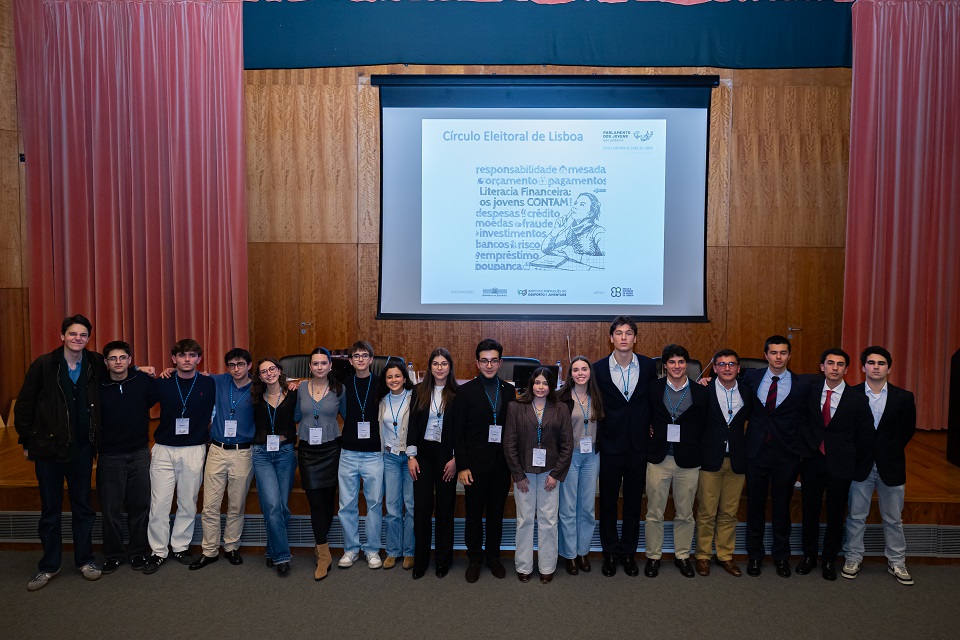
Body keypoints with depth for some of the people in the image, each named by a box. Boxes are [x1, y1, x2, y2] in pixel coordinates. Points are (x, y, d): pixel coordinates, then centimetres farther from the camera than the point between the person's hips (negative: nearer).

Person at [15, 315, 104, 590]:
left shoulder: (96, 365, -2)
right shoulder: (43, 365, -7)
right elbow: (24, 406, -1)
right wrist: (26, 441, 0)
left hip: (82, 448, 2)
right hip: (49, 448, -1)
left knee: (83, 507, 12)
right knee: (50, 510, 10)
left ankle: (84, 560, 26)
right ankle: (49, 566, 23)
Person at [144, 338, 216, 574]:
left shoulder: (209, 385, -2)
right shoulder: (162, 384, 0)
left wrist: (208, 437, 2)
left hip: (194, 451, 0)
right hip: (163, 450, 0)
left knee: (188, 503, 8)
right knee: (159, 504, 0)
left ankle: (181, 546, 23)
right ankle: (158, 552, 12)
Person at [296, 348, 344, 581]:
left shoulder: (339, 389, -1)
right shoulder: (301, 388, 3)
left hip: (330, 450, 0)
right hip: (307, 450, 1)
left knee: (328, 499, 7)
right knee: (315, 501, -5)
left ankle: (321, 545, 26)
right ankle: (324, 554, 2)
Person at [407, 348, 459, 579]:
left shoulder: (458, 393, -4)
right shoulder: (419, 391, 3)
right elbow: (413, 425, 3)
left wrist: (455, 459, -8)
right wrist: (411, 456, -2)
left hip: (447, 455, -1)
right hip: (423, 453, 2)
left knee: (445, 508, 6)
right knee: (421, 507, 2)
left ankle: (443, 560, 20)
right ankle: (420, 560, 15)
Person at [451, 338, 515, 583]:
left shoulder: (509, 391, 5)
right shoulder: (466, 391, -4)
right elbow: (457, 432, -5)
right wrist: (462, 466, -10)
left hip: (501, 465, 3)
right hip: (475, 464, -2)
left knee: (496, 513, 13)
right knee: (474, 514, 7)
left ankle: (493, 556, 29)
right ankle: (474, 559, 24)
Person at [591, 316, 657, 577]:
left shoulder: (648, 366, -1)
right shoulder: (599, 368, -5)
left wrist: (650, 427, 3)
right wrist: (598, 437, -1)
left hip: (638, 446, 1)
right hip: (610, 446, -1)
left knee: (633, 503, 11)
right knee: (608, 503, 9)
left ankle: (628, 552, 26)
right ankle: (610, 553, 24)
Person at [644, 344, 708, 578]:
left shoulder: (700, 392, 0)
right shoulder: (653, 389, -1)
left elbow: (704, 426, 6)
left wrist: (694, 447, -1)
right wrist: (649, 431, -1)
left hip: (688, 461, 1)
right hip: (658, 459, 0)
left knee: (685, 513, 11)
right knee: (654, 512, 6)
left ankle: (682, 555, 27)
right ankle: (653, 556, 20)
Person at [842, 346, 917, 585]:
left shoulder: (903, 397, -2)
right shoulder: (850, 394, -6)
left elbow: (908, 430, 7)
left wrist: (890, 451, 6)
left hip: (890, 466, 1)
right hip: (860, 465, -1)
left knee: (893, 519, 12)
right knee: (856, 516, 9)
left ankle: (896, 563, 26)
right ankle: (853, 558, 22)